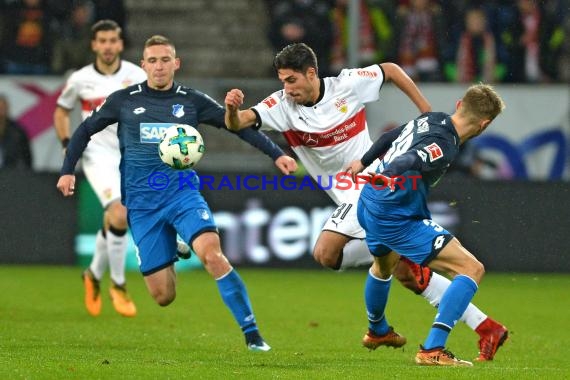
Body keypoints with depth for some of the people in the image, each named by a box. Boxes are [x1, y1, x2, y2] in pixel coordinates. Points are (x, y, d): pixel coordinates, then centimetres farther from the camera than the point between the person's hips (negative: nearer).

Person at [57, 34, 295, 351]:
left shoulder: (192, 101, 2)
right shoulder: (124, 101, 3)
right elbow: (85, 131, 13)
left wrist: (277, 153, -6)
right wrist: (68, 170, 2)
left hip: (183, 193, -1)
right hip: (142, 203, 1)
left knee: (211, 253, -30)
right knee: (163, 296, -2)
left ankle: (252, 333, -24)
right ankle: (169, 258, 37)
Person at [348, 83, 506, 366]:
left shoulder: (432, 119, 4)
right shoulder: (444, 147, -23)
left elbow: (389, 138, 21)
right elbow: (397, 170, -36)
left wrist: (363, 162, 33)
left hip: (368, 206, 10)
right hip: (395, 219, -10)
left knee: (384, 266, 41)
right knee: (472, 269, -12)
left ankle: (377, 330, 68)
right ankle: (432, 350, -17)